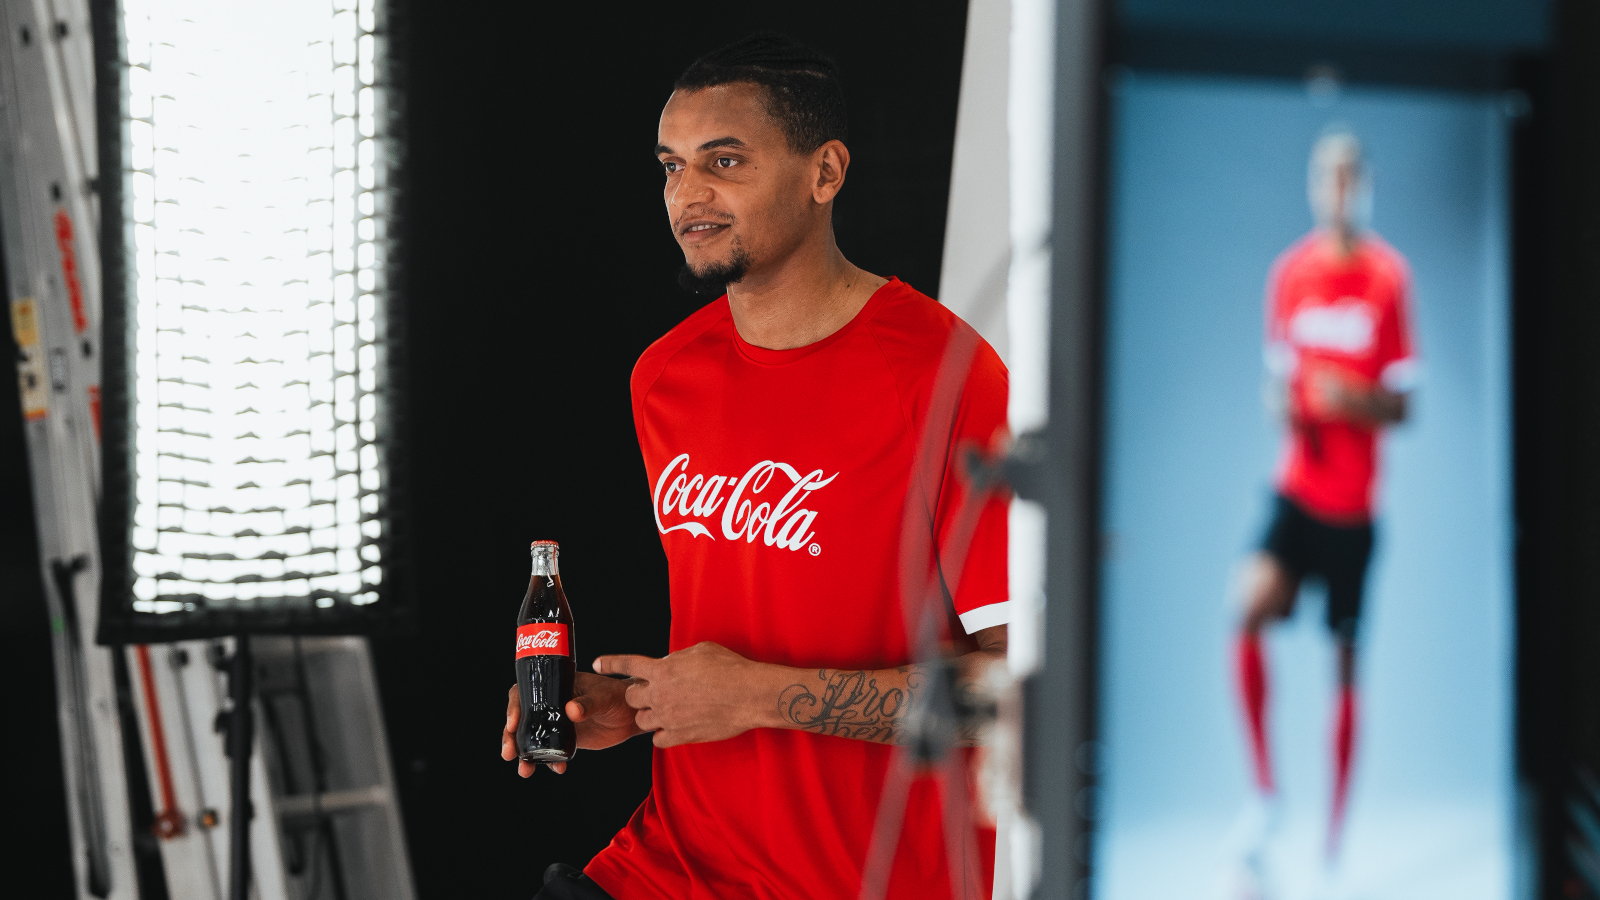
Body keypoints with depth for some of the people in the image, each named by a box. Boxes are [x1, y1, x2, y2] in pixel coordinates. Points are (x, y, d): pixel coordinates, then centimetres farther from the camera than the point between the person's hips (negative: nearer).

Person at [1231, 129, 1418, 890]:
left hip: (1356, 500, -2)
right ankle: (1264, 793, -8)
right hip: (1298, 484, 2)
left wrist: (1359, 400, -20)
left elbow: (1402, 404, 0)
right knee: (1251, 605, -23)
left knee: (1345, 663, 2)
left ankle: (1333, 848, 13)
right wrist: (1284, 404, -9)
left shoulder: (1390, 277, -2)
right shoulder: (1290, 273, 6)